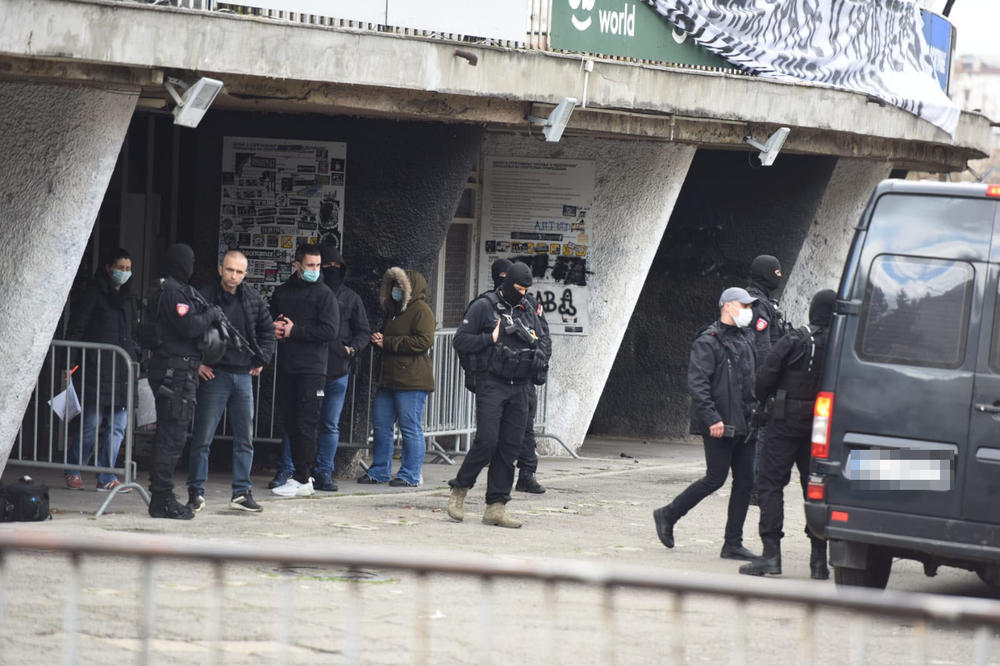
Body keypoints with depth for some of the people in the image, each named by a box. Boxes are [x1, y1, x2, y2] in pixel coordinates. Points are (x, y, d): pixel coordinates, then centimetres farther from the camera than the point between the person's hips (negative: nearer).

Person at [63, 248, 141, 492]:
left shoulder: (127, 298, 20)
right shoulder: (94, 293, 0)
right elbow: (75, 331, -3)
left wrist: (135, 359, 15)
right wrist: (71, 364, -9)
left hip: (123, 372, 6)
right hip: (97, 370, -6)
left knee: (118, 426, 1)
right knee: (91, 424, -6)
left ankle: (106, 478, 5)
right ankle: (73, 471, 8)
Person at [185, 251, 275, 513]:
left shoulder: (254, 299, 7)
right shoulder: (204, 297, -7)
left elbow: (267, 330, 21)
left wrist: (261, 359, 10)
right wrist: (196, 363, -7)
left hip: (243, 375, 4)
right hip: (214, 374, -4)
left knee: (245, 438, 6)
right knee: (202, 436, -3)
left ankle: (241, 492, 13)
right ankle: (196, 492, 4)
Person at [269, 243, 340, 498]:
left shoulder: (324, 294, -2)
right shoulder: (281, 292, 15)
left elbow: (330, 331, -12)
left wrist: (294, 330, -12)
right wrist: (274, 327, 1)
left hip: (311, 370, -6)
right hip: (286, 368, 6)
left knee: (305, 425, -8)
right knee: (291, 424, 7)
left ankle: (301, 479, -8)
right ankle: (302, 475, 15)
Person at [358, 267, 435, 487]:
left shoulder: (421, 310, -7)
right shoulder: (396, 311, 23)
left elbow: (423, 341, -19)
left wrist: (388, 343, -14)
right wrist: (378, 339, 8)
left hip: (411, 382, -10)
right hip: (389, 380, 10)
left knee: (411, 428, -5)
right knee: (381, 425, 10)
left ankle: (410, 475, -1)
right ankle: (379, 471, 18)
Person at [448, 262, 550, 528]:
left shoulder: (528, 311, 15)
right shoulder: (483, 307, -2)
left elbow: (543, 343, 24)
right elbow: (461, 340, -4)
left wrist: (540, 355, 2)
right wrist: (491, 339, -14)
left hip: (519, 388, 6)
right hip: (491, 384, -6)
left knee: (511, 446, 2)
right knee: (487, 441, -14)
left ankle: (496, 507, 5)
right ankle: (459, 490, 6)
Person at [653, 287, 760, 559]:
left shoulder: (746, 340, 17)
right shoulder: (709, 341, -9)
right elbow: (697, 382, -16)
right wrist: (712, 418, -22)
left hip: (743, 424, 8)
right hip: (720, 426, -8)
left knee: (745, 481, 4)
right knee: (715, 479, -5)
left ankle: (733, 544, 8)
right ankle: (667, 516, 13)